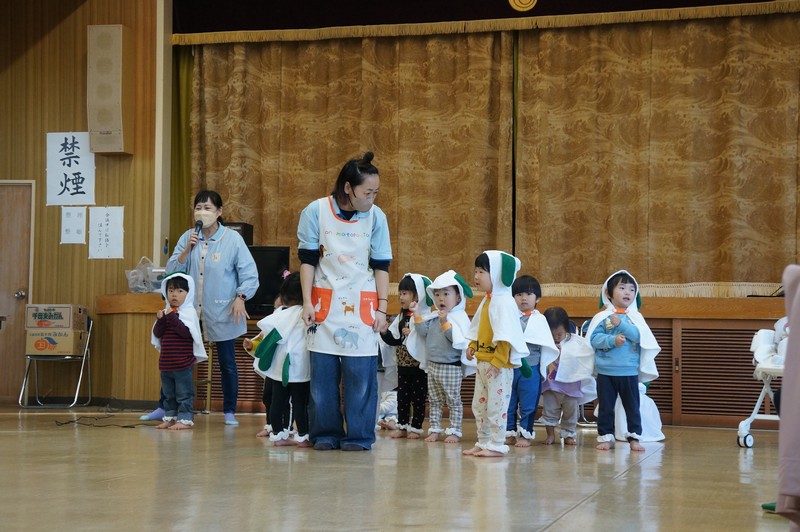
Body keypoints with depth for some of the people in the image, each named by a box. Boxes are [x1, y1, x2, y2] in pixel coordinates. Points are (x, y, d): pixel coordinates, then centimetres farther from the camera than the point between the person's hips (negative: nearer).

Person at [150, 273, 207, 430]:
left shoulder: (188, 312, -9)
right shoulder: (166, 312, 11)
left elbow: (186, 331, -23)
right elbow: (157, 334, 7)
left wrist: (172, 318, -25)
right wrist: (160, 320, -11)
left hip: (183, 363, -7)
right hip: (166, 362, 7)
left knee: (184, 392, -3)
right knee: (168, 393, 15)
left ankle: (185, 419, 1)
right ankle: (169, 417, 23)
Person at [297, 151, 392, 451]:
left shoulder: (376, 216, -2)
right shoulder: (316, 212, -5)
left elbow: (381, 266, 3)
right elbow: (307, 259, 0)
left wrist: (381, 308, -1)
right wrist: (307, 302, -5)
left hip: (362, 305, 0)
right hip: (324, 302, 0)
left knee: (361, 373, -2)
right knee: (323, 371, 2)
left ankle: (359, 435, 7)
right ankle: (326, 434, 13)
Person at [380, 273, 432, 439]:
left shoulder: (425, 316, -13)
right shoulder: (402, 317, 9)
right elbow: (393, 340, 7)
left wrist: (413, 334, -23)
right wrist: (383, 332, -9)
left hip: (419, 365, -7)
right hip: (403, 364, 7)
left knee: (418, 397, 4)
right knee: (402, 397, 11)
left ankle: (416, 427, 11)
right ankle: (402, 426, 18)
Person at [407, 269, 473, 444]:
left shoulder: (459, 317, -11)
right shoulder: (432, 317, 9)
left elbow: (457, 338, -22)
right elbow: (423, 332, 3)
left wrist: (445, 323, -30)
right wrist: (417, 315, -5)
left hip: (451, 367, -7)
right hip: (432, 365, 7)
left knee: (453, 400, 1)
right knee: (434, 400, 11)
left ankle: (454, 431, 4)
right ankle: (434, 429, 17)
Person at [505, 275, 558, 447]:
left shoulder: (539, 320, 3)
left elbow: (546, 345, 5)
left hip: (530, 369, -2)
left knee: (528, 404, 3)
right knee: (509, 403, 7)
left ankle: (525, 434, 12)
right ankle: (510, 433, 17)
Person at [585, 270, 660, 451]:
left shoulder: (636, 317, 2)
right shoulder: (601, 317, -3)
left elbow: (639, 336, -12)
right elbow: (594, 339, -9)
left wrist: (621, 324, -20)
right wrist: (613, 340, -22)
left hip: (629, 371, 1)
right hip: (605, 371, -1)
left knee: (632, 406, 7)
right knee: (605, 407, 7)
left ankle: (634, 437, 16)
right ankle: (606, 437, 16)